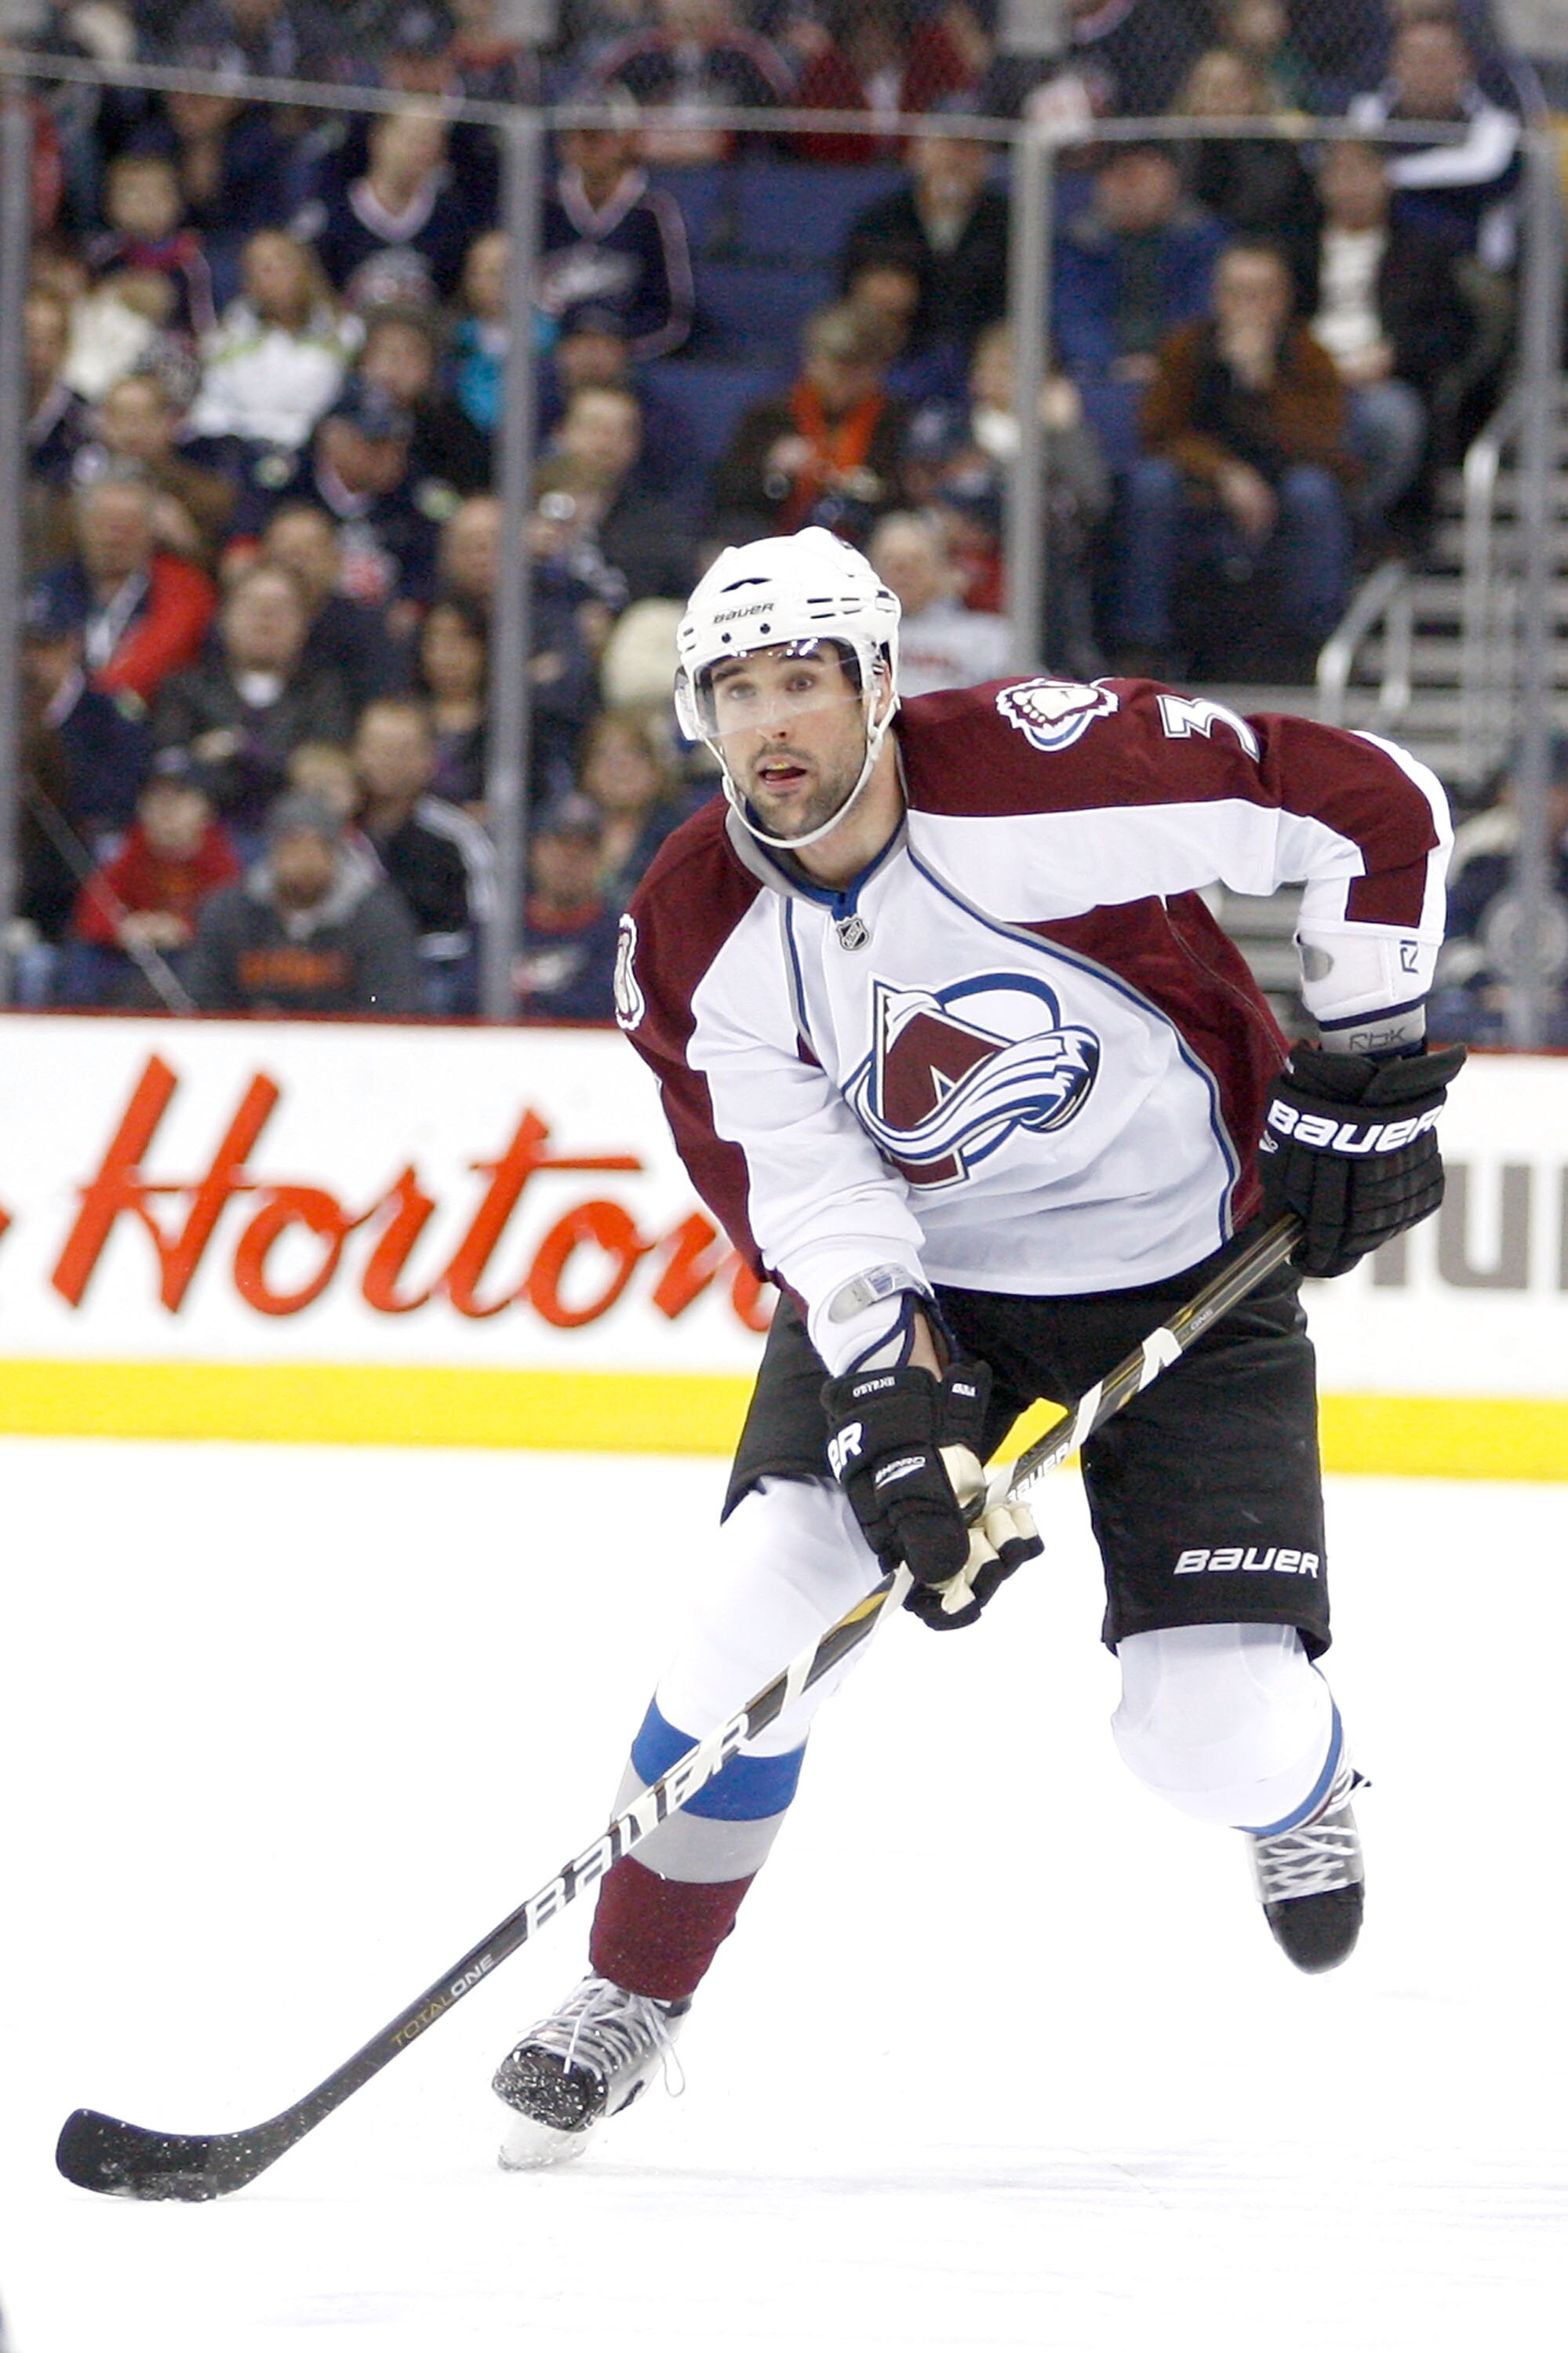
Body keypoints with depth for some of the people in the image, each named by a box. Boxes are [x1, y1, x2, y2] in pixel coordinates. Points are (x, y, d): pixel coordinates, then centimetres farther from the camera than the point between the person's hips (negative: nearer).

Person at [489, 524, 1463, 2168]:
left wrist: (1364, 1072, -16)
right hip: (918, 1285, 3)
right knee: (768, 1591, -18)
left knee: (1213, 1738, -11)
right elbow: (805, 1211, -15)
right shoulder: (695, 949, -14)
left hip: (1190, 1281, -3)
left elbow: (1372, 810, -19)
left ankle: (1295, 1789, 29)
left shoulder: (1046, 771, -26)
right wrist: (900, 1405, -31)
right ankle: (632, 1997, 1)